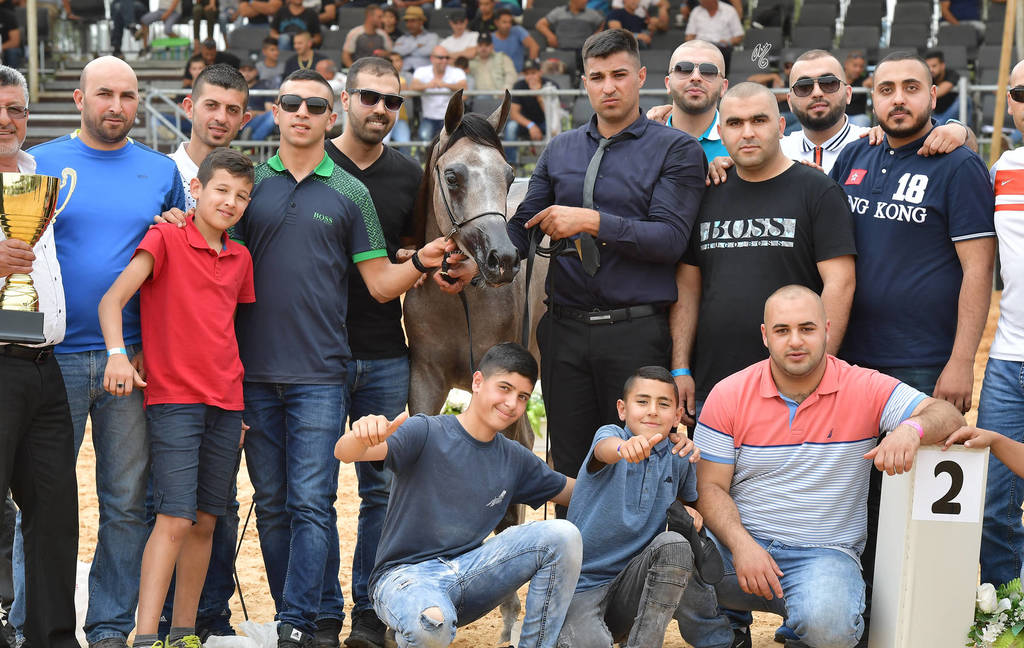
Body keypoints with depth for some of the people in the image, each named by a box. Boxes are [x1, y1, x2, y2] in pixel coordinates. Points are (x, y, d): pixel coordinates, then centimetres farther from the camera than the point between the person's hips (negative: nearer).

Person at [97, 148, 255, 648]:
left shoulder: (240, 258, 14)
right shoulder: (165, 238, -4)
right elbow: (112, 299, -14)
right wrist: (117, 354, -30)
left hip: (225, 404, 6)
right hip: (173, 398, -6)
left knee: (205, 521, 7)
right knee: (175, 518, -14)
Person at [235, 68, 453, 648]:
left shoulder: (349, 193, 6)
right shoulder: (250, 184, 9)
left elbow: (381, 283, 7)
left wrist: (421, 263, -11)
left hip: (319, 373, -2)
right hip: (254, 371, 2)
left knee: (311, 503, -8)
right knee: (271, 505, 7)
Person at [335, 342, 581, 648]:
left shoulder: (516, 460, 11)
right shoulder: (426, 433, -9)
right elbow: (344, 454, -24)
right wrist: (362, 435, -48)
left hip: (467, 570, 5)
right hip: (405, 575, -5)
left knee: (562, 535, -14)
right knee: (433, 623, -41)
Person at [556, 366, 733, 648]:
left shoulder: (679, 458, 5)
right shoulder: (611, 434, -7)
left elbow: (689, 499, 27)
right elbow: (605, 449, -35)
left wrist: (690, 514, 3)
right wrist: (625, 447, -59)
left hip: (634, 586, 4)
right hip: (583, 587, -4)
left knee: (673, 544, -26)